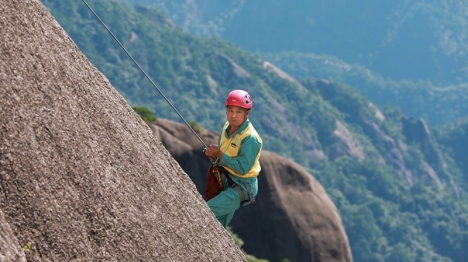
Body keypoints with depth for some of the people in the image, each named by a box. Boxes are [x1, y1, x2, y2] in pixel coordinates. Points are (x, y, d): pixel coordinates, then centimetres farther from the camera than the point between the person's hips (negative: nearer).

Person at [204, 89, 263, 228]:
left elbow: (243, 168, -27)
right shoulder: (227, 127, 0)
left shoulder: (250, 138, -25)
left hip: (241, 187, -9)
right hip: (225, 180, 9)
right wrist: (213, 153, -7)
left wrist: (220, 155, -27)